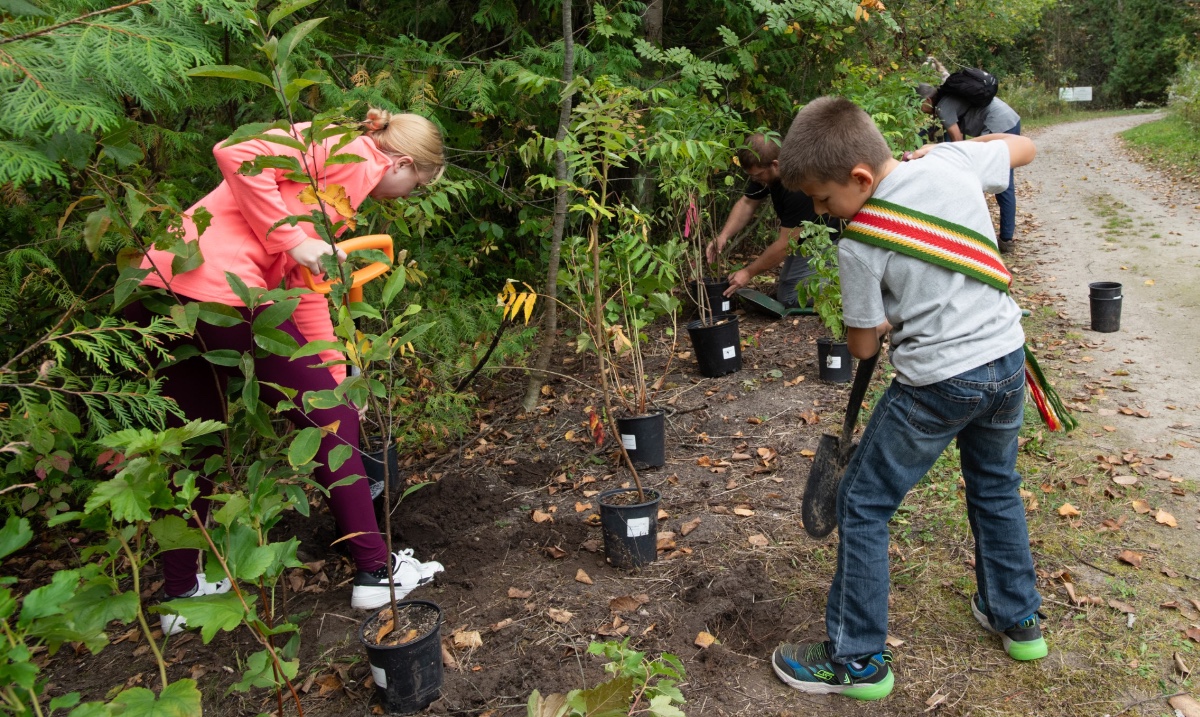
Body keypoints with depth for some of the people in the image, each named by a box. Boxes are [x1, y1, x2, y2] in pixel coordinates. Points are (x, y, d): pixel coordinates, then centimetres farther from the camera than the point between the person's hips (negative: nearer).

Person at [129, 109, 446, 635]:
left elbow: (307, 291, 24)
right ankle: (375, 570, 14)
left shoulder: (345, 180, 25)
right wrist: (292, 240, -13)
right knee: (329, 420, 3)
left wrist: (335, 378, 24)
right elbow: (236, 155, -16)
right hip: (218, 289, -10)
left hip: (160, 290, 10)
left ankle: (180, 592, 34)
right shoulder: (344, 151, -1)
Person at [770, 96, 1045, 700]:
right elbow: (1023, 147, 18)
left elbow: (862, 344, -7)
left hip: (938, 384, -7)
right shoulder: (952, 161, -3)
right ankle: (1018, 619, 43)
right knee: (996, 487, 27)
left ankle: (857, 660, 13)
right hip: (1007, 359, 7)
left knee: (862, 506, 6)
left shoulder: (857, 244, -17)